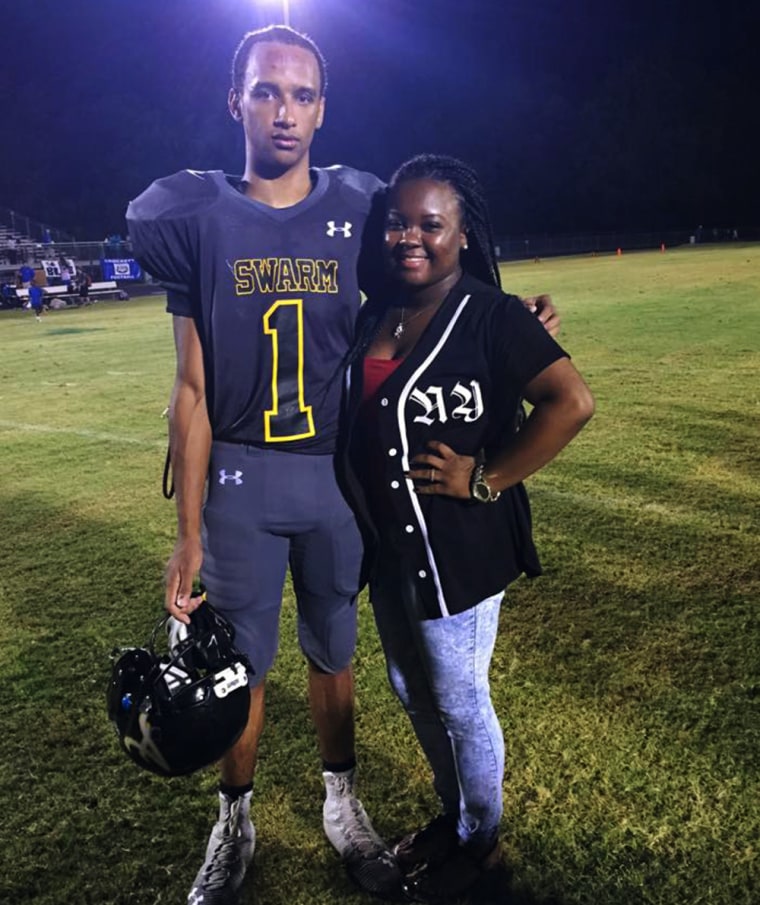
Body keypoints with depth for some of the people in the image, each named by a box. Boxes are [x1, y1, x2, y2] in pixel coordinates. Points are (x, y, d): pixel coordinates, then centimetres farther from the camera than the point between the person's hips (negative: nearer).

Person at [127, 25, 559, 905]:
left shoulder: (357, 212, 0)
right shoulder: (198, 217, -4)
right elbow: (193, 388, -4)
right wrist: (187, 531, -6)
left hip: (338, 472, 1)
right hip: (240, 476, -1)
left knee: (332, 651, 16)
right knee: (238, 663, 11)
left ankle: (341, 805, 39)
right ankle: (234, 823, 36)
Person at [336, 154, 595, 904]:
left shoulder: (491, 316, -15)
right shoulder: (375, 315, 6)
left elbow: (573, 402, -25)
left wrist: (487, 480, -21)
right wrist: (363, 523, 3)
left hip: (457, 552, -7)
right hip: (386, 548, 7)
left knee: (458, 704, 10)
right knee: (411, 693, 22)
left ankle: (479, 841, 36)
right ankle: (451, 815, 46)